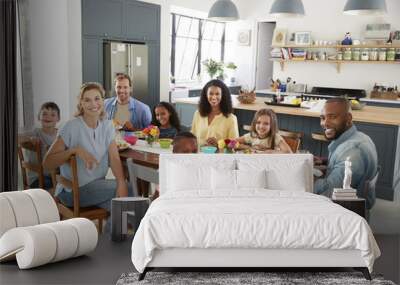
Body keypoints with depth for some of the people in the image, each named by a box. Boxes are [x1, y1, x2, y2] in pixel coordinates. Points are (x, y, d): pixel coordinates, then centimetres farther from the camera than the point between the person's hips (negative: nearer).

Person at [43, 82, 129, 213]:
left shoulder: (107, 126, 5)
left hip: (98, 186, 5)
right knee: (129, 188, -21)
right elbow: (47, 162, -15)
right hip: (72, 191, -5)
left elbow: (114, 159, -6)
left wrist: (122, 182, -24)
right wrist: (75, 150, -28)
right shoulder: (71, 127, -11)